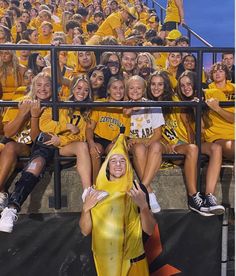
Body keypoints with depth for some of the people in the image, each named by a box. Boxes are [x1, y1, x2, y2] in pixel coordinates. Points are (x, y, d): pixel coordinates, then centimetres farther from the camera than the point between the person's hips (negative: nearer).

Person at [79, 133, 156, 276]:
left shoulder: (137, 189, -7)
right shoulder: (96, 191, -1)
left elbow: (150, 230, -10)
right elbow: (85, 231, -2)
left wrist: (143, 206, -26)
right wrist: (86, 209, -19)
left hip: (133, 259, -1)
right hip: (104, 260, 1)